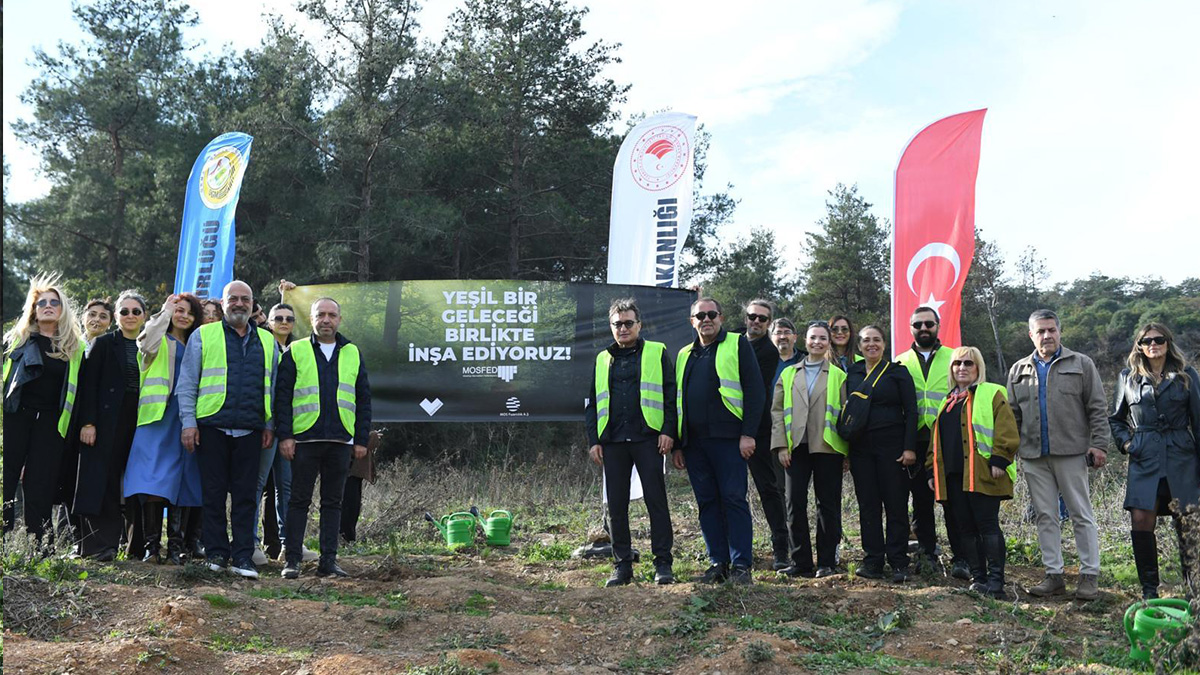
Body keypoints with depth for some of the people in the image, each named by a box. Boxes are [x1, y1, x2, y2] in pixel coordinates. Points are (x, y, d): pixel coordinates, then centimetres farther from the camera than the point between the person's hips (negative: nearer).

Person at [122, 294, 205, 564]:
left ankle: (175, 547, 4)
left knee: (179, 484, 2)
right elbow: (147, 343, -17)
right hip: (159, 416, -4)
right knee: (153, 482, -14)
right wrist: (165, 310, -5)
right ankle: (152, 546, -11)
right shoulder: (161, 341, 8)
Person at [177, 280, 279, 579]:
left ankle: (243, 556, 7)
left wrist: (270, 425, 10)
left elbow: (273, 387, 16)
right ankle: (216, 553, 14)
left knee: (245, 495, 3)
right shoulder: (204, 336, 6)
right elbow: (187, 383, 4)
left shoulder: (267, 341, 14)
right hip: (213, 427, -2)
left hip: (250, 430, 2)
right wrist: (188, 422, -3)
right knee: (214, 493, 4)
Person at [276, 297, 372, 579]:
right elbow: (283, 396, 2)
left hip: (341, 440, 2)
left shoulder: (353, 354, 13)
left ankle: (328, 560, 12)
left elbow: (363, 399, 13)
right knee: (299, 500, 2)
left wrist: (362, 439, 7)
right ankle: (292, 559, 8)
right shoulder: (295, 352, 6)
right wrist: (285, 435, -7)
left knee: (333, 501, 7)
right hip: (305, 438, -2)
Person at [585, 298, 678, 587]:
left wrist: (668, 431, -7)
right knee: (616, 505, 5)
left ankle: (663, 563, 4)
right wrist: (593, 440, 9)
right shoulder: (602, 360, 17)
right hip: (613, 442, 4)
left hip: (648, 439, -3)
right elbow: (593, 403, 18)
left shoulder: (657, 353, 8)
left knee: (656, 500, -3)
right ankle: (622, 565, 13)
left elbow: (671, 394, 4)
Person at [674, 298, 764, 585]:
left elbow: (755, 391, -3)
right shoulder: (685, 355, 19)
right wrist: (676, 445, 15)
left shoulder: (738, 344, 3)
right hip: (694, 441, 5)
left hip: (727, 438, -5)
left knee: (734, 499, -5)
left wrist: (748, 434, -11)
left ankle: (741, 565, -1)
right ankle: (718, 562, 13)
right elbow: (676, 400, 21)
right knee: (707, 502, 7)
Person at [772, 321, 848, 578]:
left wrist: (847, 451, -1)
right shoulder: (788, 374, 14)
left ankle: (827, 562, 11)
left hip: (827, 448, -2)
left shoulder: (838, 376, 9)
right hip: (796, 448, 2)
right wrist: (781, 445, -2)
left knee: (828, 506, 3)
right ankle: (801, 562, 7)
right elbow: (777, 411, 9)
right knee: (795, 504, 0)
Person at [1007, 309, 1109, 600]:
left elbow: (1097, 408, 2)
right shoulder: (1018, 370, 13)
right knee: (1045, 516, 7)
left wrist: (1098, 444, -7)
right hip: (1034, 456, 3)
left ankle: (1089, 576, 7)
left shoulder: (1081, 365, 4)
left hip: (1071, 453, -3)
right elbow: (1012, 414, 15)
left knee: (1081, 515, 1)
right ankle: (1054, 576, 14)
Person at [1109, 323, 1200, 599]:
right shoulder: (1128, 378, 10)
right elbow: (1115, 418, 21)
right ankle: (1149, 590, 4)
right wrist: (1125, 442, 4)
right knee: (1140, 521, -9)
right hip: (1144, 459, 1)